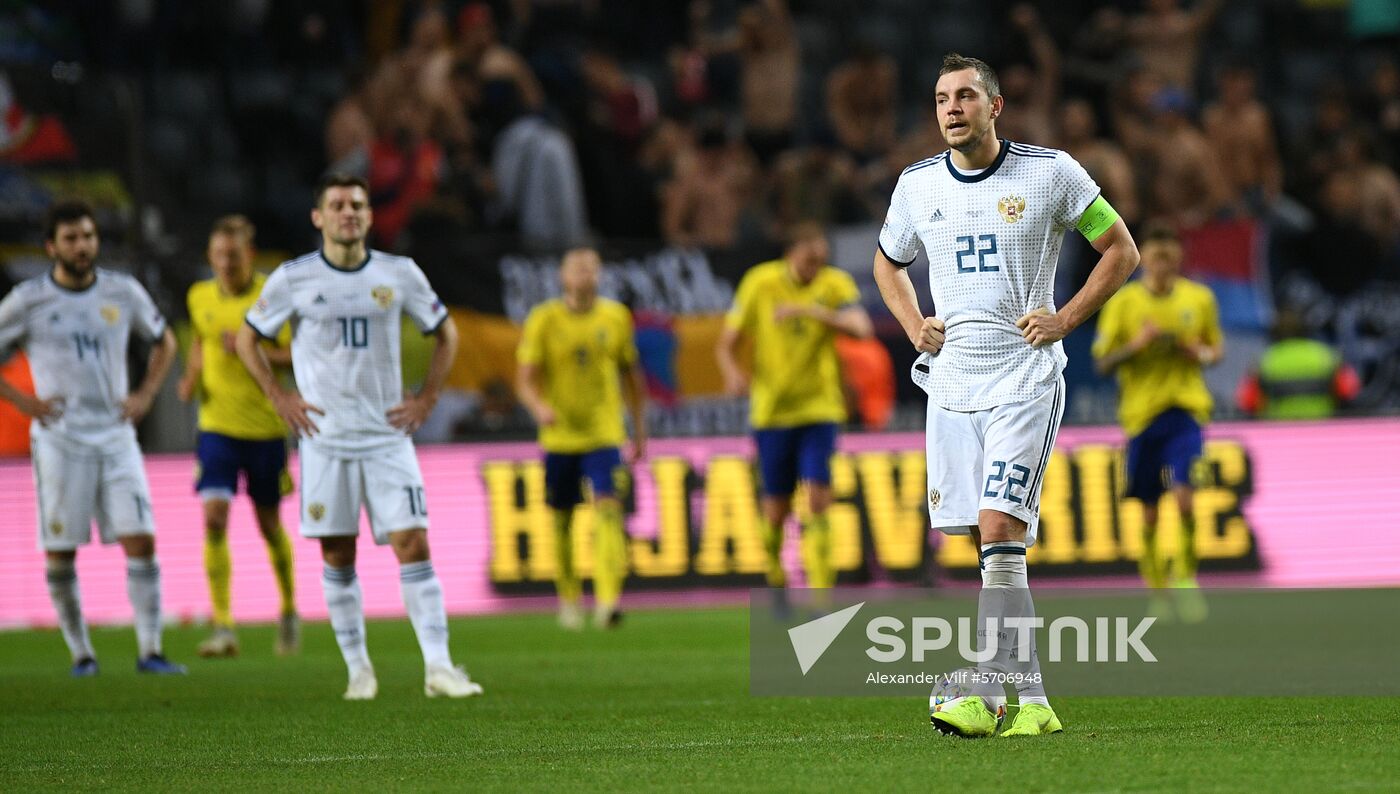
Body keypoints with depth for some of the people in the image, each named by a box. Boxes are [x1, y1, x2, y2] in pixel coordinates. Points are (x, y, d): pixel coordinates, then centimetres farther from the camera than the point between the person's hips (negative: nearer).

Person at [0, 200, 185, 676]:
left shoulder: (123, 293, 6)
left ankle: (149, 650, -6)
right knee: (60, 553, -2)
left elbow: (163, 341, 22)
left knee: (141, 540, -9)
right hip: (59, 438, -2)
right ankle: (81, 653, 10)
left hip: (116, 437, 2)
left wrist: (146, 394, 9)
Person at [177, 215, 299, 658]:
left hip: (265, 426, -2)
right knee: (214, 518, -14)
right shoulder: (199, 298, 4)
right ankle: (222, 627, -13)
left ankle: (289, 609, 35)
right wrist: (191, 380, 6)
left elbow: (297, 357, -10)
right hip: (217, 425, 2)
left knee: (270, 524, 10)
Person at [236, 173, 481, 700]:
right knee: (337, 557, 2)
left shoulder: (400, 275, 2)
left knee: (413, 545, -8)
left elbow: (445, 333, 15)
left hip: (387, 434, 0)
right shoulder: (293, 279, -1)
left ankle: (438, 667, -9)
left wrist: (426, 398, 6)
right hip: (325, 436, 0)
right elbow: (247, 339, 10)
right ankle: (357, 668, 12)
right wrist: (279, 397, 1)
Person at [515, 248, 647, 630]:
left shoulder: (616, 317, 4)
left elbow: (631, 375, 15)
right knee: (562, 519, 8)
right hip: (560, 437, 0)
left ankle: (608, 600, -24)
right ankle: (569, 597, 27)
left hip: (605, 434, 0)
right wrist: (539, 407, -27)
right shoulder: (544, 320, -3)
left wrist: (639, 429, 16)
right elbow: (525, 377, -6)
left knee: (608, 508, -17)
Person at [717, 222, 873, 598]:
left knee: (819, 495, -14)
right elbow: (727, 343, 1)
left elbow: (863, 329, -21)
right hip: (772, 409, 0)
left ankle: (821, 591, -10)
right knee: (776, 507, 2)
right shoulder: (759, 283, -3)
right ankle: (775, 568, 31)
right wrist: (733, 373, -21)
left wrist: (814, 312, -32)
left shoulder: (836, 285, -3)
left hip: (819, 408, 0)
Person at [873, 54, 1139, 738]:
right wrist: (914, 326, 9)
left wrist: (1065, 320, -5)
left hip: (1025, 376, -4)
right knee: (989, 546, 3)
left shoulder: (1050, 173, -3)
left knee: (997, 530, -17)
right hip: (951, 380, 5)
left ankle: (987, 691, -19)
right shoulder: (918, 186, 8)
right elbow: (888, 263, 26)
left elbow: (1121, 251, 5)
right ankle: (1030, 699, 8)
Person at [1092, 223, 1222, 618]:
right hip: (1141, 411, 0)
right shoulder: (1122, 303, 1)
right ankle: (1155, 589, 19)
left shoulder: (1200, 298, 6)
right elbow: (1102, 362, 1)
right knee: (1149, 509, 4)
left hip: (1186, 409, 0)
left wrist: (1202, 354, -5)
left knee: (1184, 496, -18)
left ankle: (1186, 575, -2)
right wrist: (1137, 344, -15)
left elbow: (1217, 347, 18)